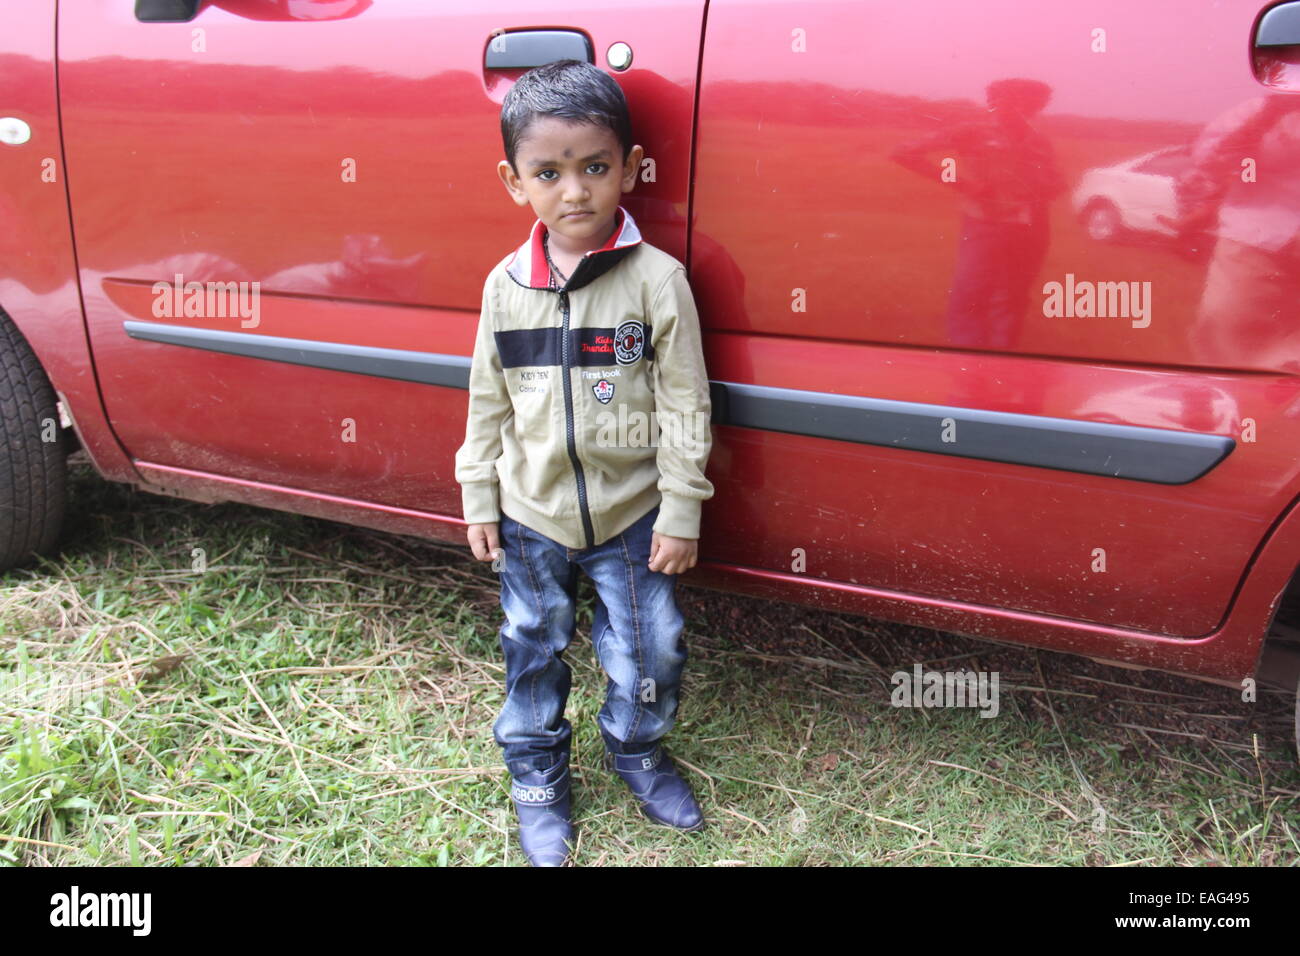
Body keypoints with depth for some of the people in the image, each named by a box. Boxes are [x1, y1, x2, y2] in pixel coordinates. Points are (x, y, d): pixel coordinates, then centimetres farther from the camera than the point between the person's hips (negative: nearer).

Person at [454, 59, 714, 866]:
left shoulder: (657, 279, -12)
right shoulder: (506, 285, -2)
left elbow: (685, 406, -9)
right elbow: (488, 404, 6)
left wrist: (680, 512, -9)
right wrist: (479, 500, 6)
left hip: (633, 516, -2)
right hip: (531, 519, 3)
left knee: (649, 651, 10)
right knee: (534, 655, 15)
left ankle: (637, 751, 40)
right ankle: (538, 780, 38)